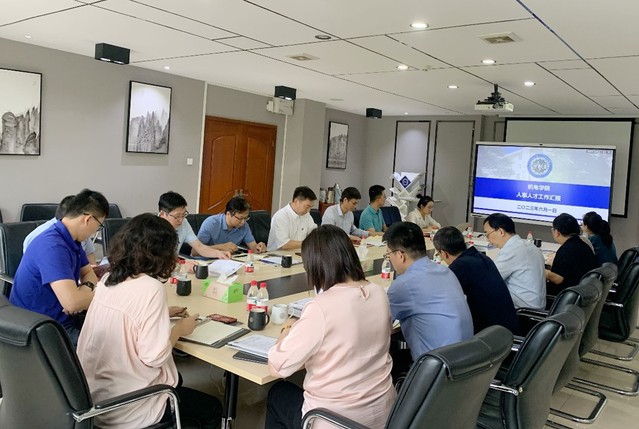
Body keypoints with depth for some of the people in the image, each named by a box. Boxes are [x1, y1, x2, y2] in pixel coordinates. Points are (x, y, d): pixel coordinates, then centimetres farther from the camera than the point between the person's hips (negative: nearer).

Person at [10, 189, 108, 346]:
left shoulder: (71, 240, 4)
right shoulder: (52, 246, -26)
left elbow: (88, 273, 13)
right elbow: (72, 302, -35)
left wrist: (86, 289, -11)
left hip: (61, 319, 9)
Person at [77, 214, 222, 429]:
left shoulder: (107, 280, 1)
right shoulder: (151, 288, -23)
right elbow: (153, 356, -25)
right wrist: (179, 328, -9)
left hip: (94, 396, 8)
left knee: (175, 379, 33)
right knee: (212, 409, 16)